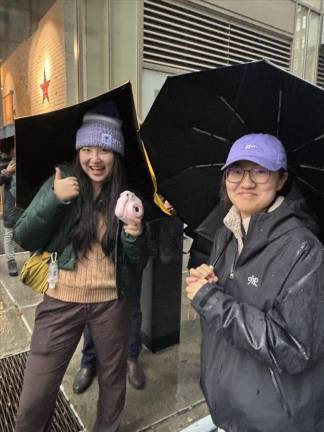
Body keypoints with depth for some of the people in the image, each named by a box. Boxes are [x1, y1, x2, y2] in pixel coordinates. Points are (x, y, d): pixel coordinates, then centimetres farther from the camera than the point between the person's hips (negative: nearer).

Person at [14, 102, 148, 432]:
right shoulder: (61, 183, -4)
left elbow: (139, 262, -1)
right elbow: (24, 239, -8)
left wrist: (135, 236, -23)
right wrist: (54, 199, -21)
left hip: (111, 303, 1)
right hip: (61, 301, 0)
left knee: (113, 380, 20)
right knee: (34, 398, 5)